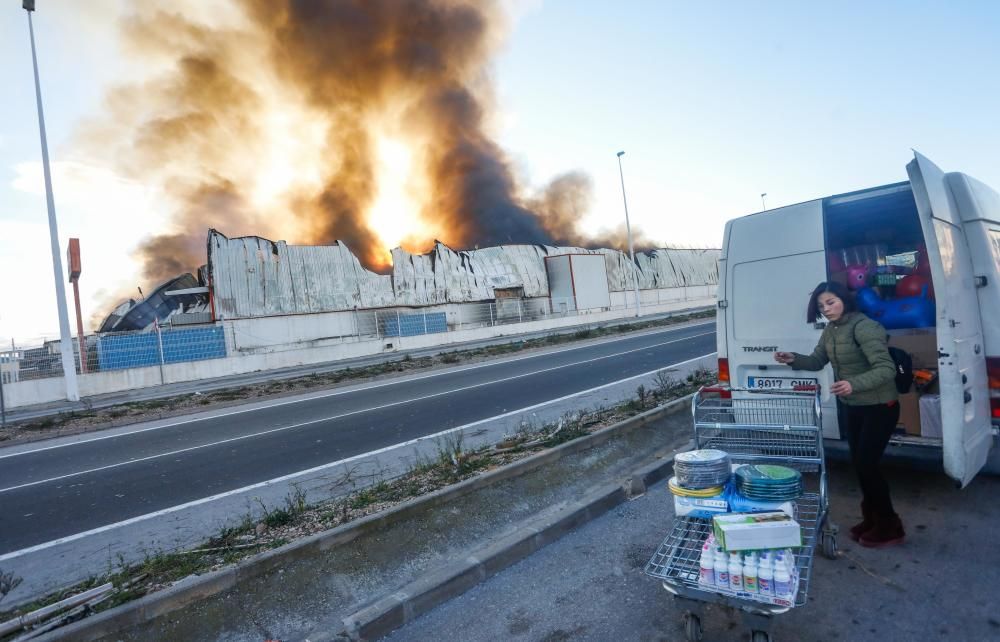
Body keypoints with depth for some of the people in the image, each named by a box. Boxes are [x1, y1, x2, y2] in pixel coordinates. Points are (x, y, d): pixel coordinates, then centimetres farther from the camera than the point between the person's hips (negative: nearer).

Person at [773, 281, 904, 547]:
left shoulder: (863, 326, -23)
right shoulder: (830, 330, 2)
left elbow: (886, 369, -29)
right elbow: (818, 360, 10)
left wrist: (853, 384, -43)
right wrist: (794, 359, -9)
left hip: (879, 407, -8)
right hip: (850, 406, 8)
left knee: (866, 464, -4)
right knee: (858, 463, 14)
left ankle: (890, 526, 15)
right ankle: (872, 518, 31)